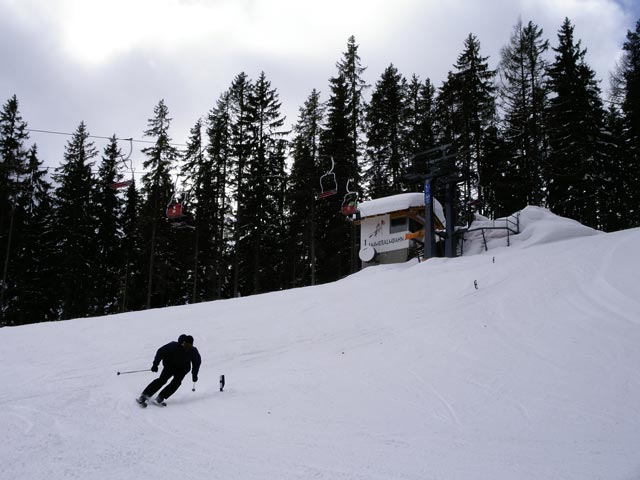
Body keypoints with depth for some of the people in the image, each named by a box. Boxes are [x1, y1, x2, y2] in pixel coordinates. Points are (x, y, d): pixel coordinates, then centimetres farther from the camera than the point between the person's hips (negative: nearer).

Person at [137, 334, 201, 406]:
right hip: (170, 364, -2)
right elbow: (161, 352, -14)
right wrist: (155, 364, -15)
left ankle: (160, 398, -19)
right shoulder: (173, 346, -25)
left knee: (176, 382, -23)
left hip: (182, 369, 2)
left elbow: (197, 362, 0)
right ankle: (144, 396, -17)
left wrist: (194, 374, 2)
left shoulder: (193, 351, -19)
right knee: (162, 379, -21)